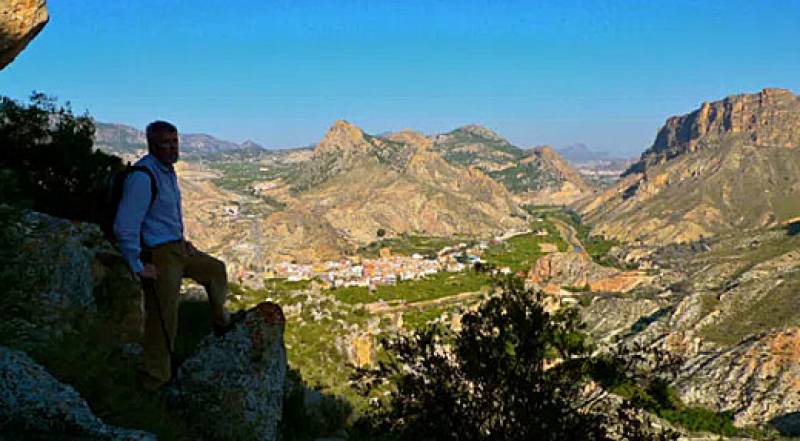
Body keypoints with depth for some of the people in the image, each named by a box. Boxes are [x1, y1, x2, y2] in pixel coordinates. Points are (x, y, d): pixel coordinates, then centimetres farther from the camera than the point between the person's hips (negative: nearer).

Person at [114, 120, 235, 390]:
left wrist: (181, 240, 23)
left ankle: (221, 322, 48)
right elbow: (125, 226, -26)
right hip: (159, 257, -10)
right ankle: (155, 381, 10)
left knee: (215, 270, 27)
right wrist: (138, 267, -22)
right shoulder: (143, 177, -23)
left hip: (178, 248, 10)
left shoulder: (168, 171, 9)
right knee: (163, 321, -3)